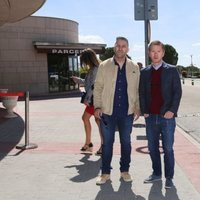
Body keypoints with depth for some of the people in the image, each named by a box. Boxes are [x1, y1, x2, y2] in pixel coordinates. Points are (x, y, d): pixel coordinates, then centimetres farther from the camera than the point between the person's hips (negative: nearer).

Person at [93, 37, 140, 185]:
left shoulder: (134, 67, 4)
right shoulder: (104, 66, 1)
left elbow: (137, 89, 6)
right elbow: (98, 87, 1)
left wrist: (138, 107, -1)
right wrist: (97, 106, -6)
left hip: (127, 112, 1)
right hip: (108, 111, -1)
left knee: (126, 142, 11)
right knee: (107, 142, 6)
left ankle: (125, 170, 26)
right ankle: (105, 172, 18)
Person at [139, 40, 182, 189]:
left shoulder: (171, 70, 1)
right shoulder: (145, 72, 9)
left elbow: (177, 91, -2)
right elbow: (142, 93, 10)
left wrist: (172, 110, -11)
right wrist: (144, 111, 0)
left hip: (167, 116, -3)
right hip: (150, 117, 3)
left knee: (168, 149, 2)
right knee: (153, 148, 11)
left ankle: (169, 177, 14)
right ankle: (156, 174, 26)